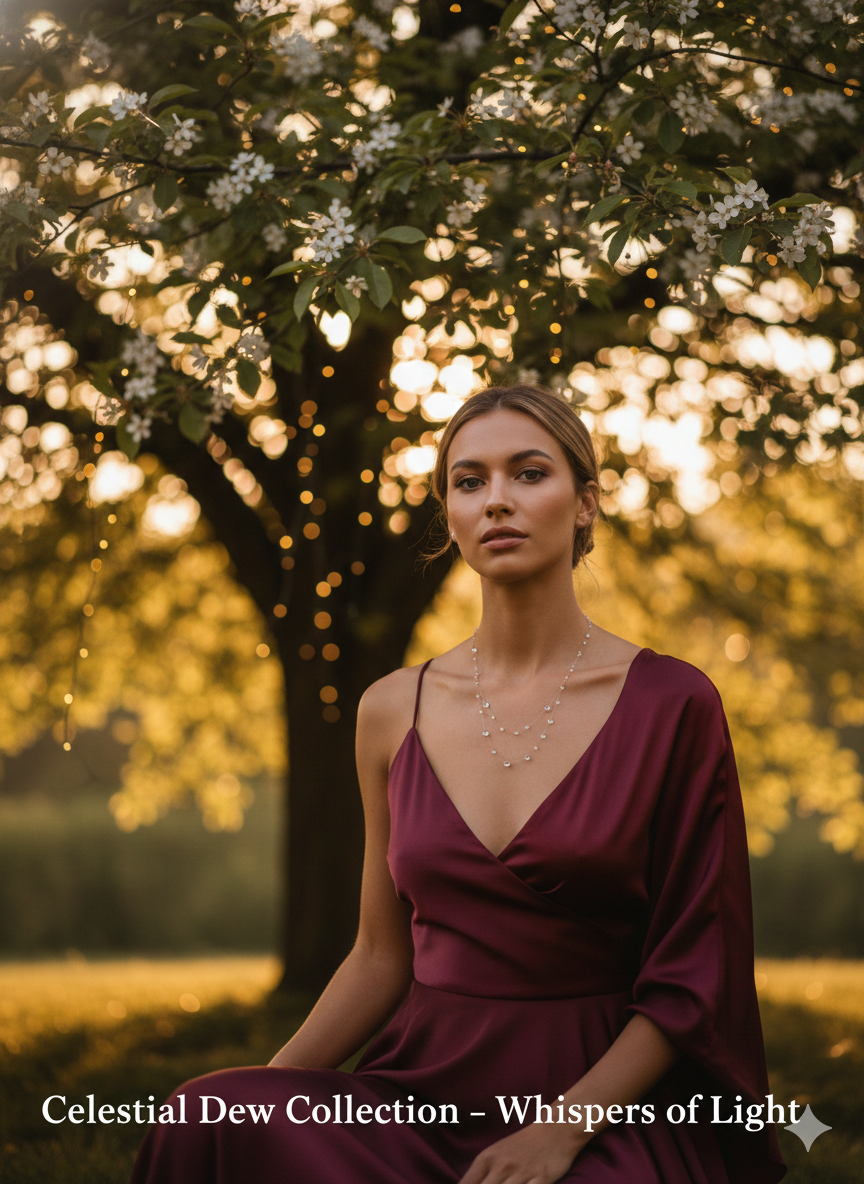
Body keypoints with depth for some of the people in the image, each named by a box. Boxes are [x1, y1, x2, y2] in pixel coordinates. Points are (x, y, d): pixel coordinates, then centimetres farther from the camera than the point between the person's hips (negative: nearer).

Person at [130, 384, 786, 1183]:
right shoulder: (395, 711, 8)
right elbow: (383, 957, 13)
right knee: (213, 1118, -24)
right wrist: (258, 1095, -1)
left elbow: (692, 975, -1)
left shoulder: (671, 704, -2)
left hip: (606, 1099, -4)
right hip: (428, 1089, 4)